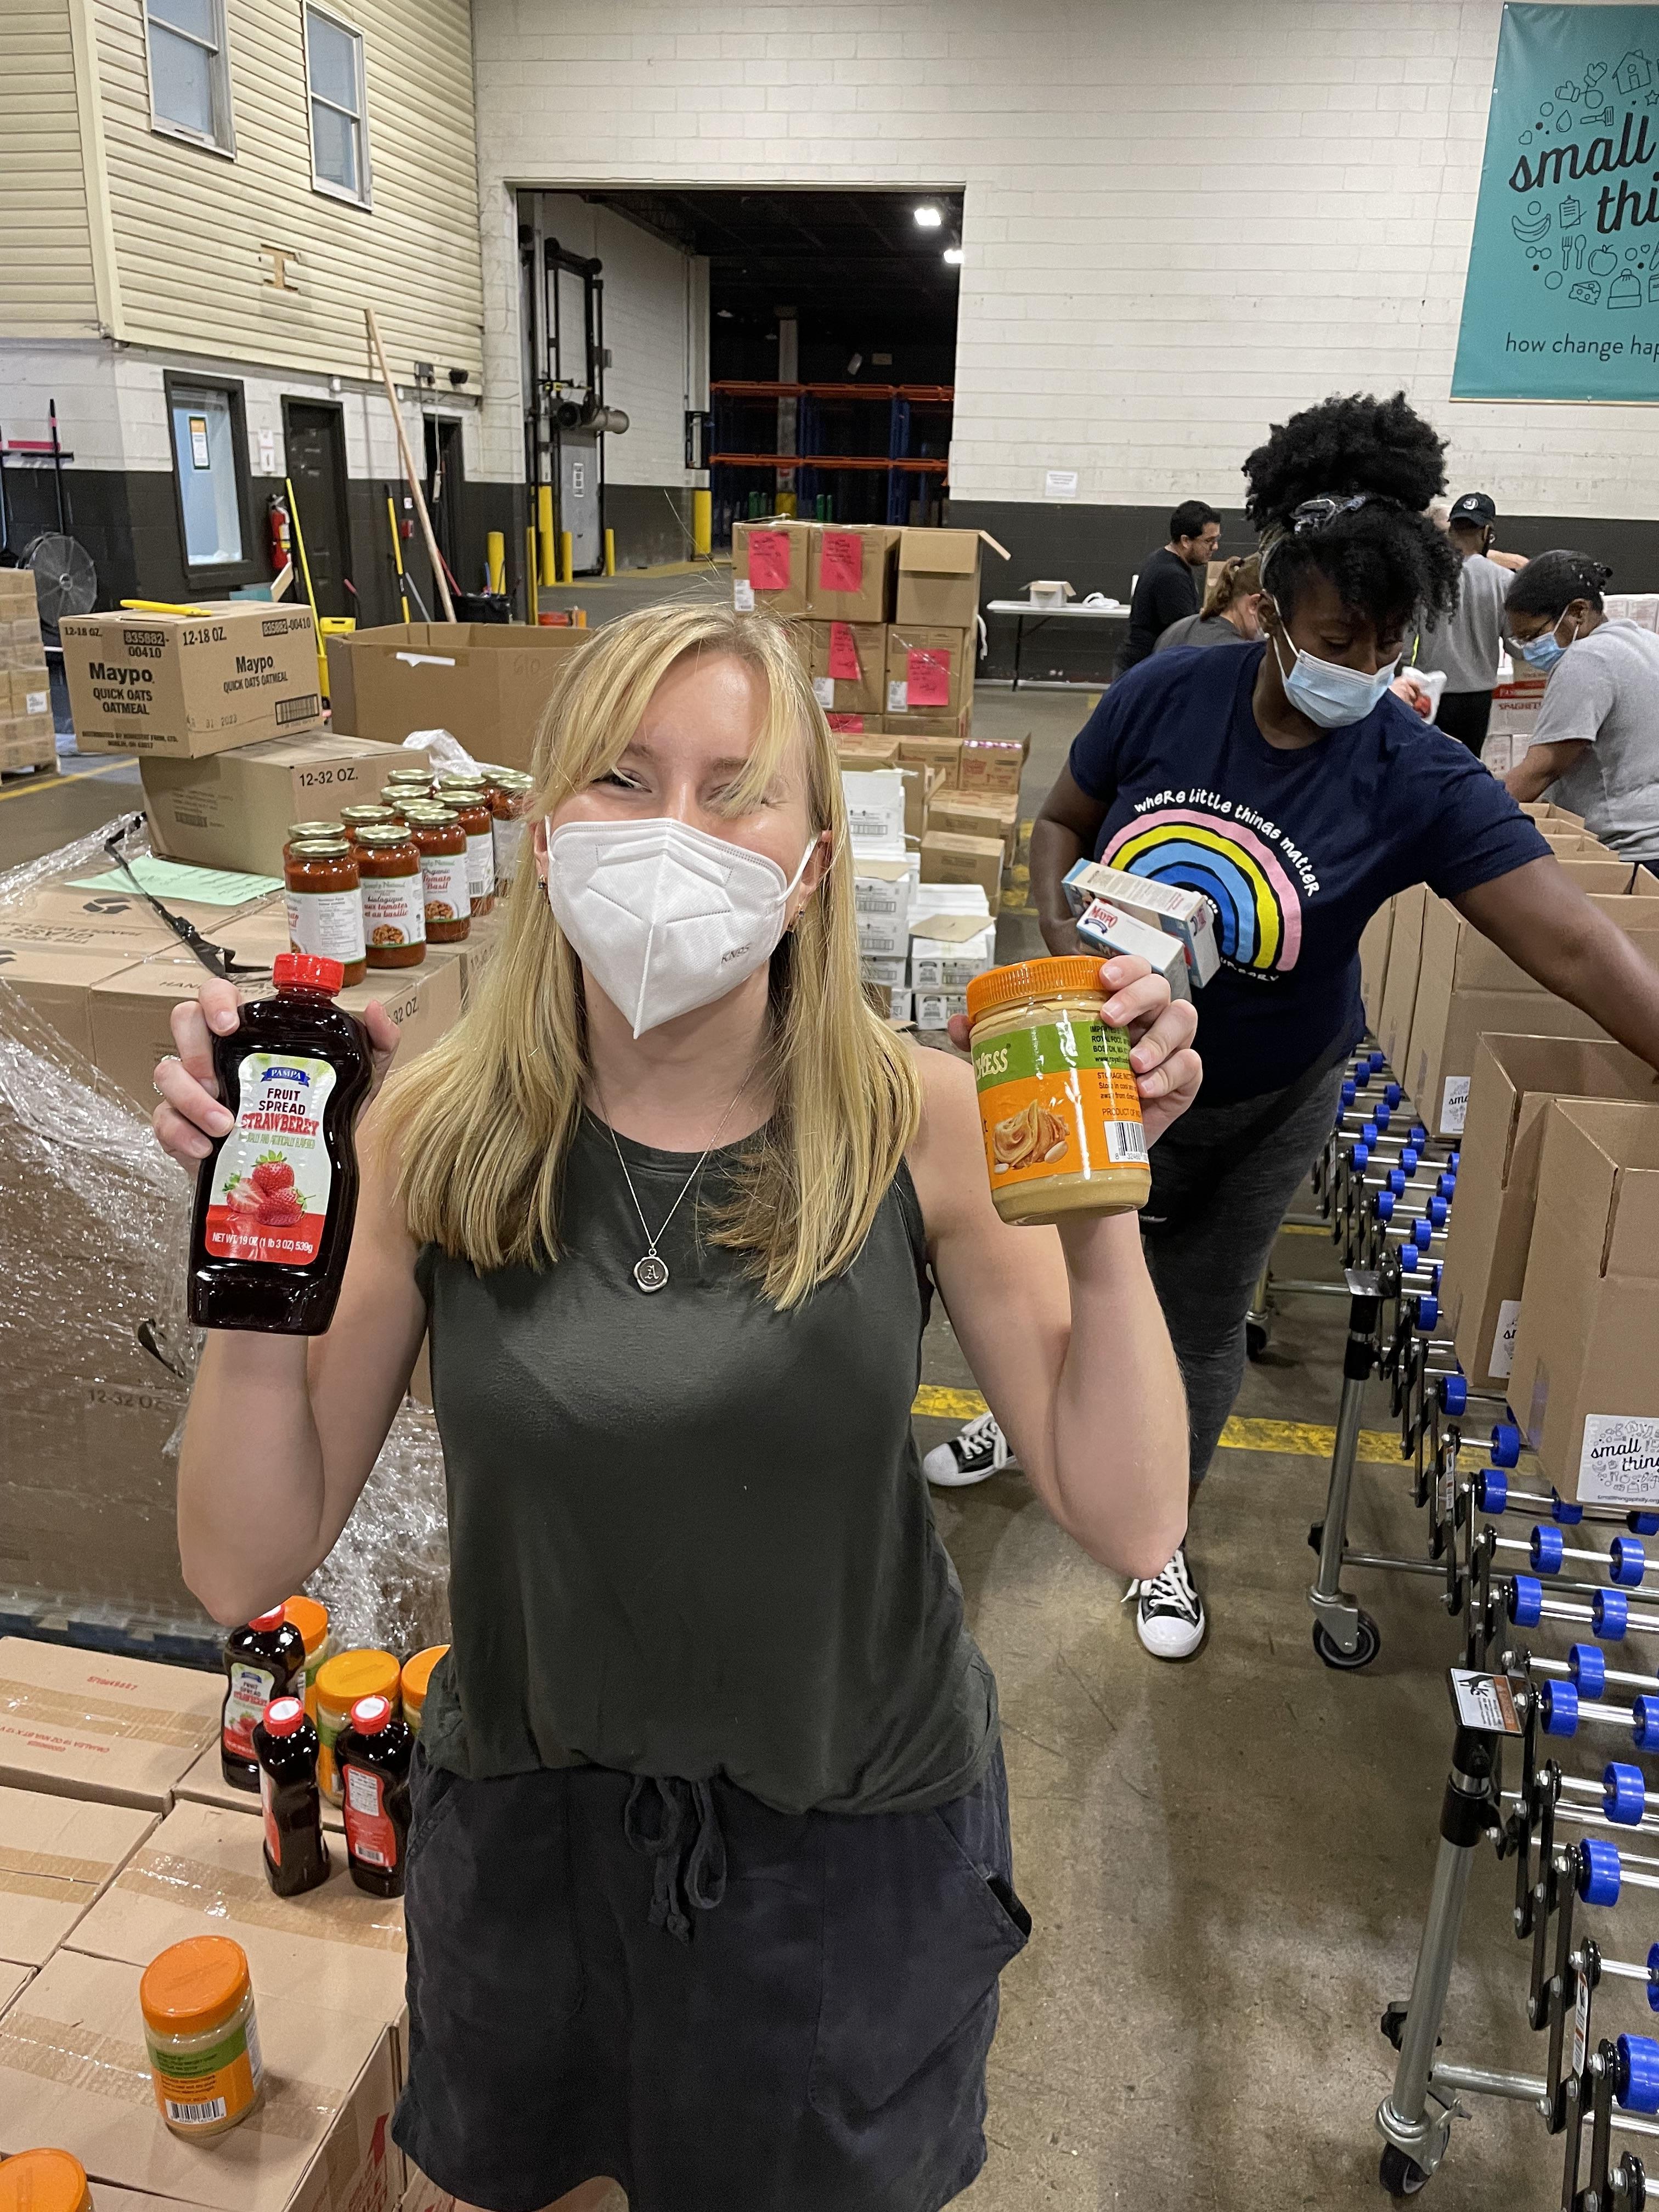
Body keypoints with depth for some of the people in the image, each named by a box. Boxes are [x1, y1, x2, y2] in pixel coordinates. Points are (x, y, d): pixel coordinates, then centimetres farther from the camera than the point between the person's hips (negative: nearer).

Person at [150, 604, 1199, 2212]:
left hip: (854, 1830, -1)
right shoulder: (436, 1135, -15)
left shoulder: (920, 1123, -16)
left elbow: (1129, 1521, -16)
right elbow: (244, 1569, -13)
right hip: (529, 1818, 2)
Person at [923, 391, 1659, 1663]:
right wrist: (1058, 921, -20)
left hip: (1262, 1105, -1)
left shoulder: (1419, 779, -21)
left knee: (1202, 1319, 15)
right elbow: (1062, 820, -1)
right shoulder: (1167, 695, -16)